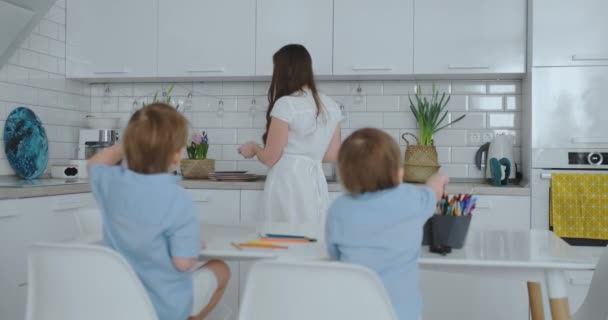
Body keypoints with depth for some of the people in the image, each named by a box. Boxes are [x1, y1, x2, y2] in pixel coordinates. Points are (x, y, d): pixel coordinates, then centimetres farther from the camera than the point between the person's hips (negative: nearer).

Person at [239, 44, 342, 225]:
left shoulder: (286, 105, -10)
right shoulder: (331, 106, 8)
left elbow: (270, 158, -9)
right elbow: (332, 156, 13)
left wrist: (253, 148, 11)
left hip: (287, 186, -6)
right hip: (316, 186, 6)